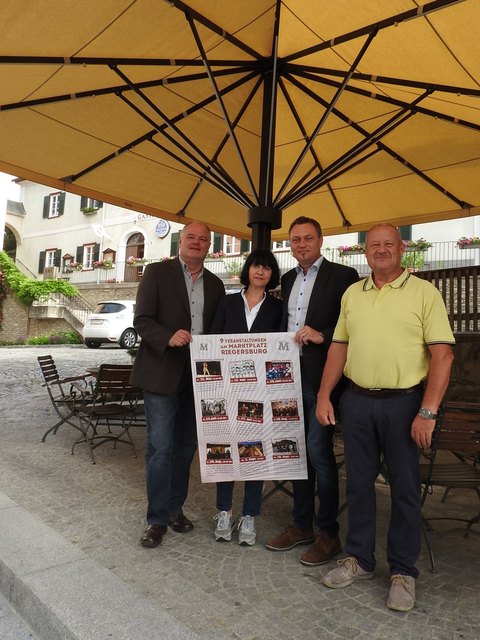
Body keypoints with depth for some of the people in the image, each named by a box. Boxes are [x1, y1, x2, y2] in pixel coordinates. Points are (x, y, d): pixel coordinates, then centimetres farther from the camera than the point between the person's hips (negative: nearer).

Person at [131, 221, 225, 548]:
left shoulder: (215, 284, 12)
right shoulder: (157, 272, -1)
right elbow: (142, 320, -8)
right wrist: (169, 338, -26)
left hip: (198, 376, 5)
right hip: (163, 373, -4)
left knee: (186, 445, 14)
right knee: (160, 447, -1)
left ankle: (175, 508, 30)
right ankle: (157, 518, 15)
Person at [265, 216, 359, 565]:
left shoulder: (342, 275, -4)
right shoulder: (288, 279, 16)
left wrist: (322, 336, -21)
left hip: (320, 377, -6)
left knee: (319, 452, -3)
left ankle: (328, 534, 16)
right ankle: (301, 525, 29)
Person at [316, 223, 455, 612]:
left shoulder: (424, 292, -4)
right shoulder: (352, 294, 9)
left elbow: (442, 354, -9)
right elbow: (339, 347, 10)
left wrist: (428, 412, -16)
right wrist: (324, 396, 4)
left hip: (404, 402, -3)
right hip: (356, 401, 4)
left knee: (405, 488, 8)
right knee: (358, 483, 13)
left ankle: (403, 572, 27)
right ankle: (359, 559, 31)